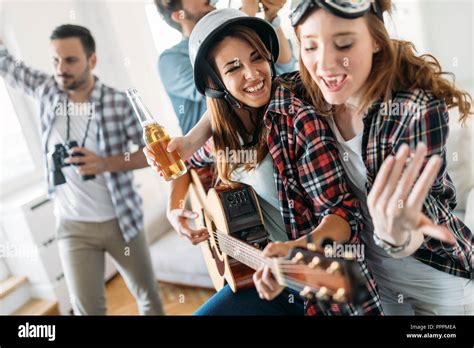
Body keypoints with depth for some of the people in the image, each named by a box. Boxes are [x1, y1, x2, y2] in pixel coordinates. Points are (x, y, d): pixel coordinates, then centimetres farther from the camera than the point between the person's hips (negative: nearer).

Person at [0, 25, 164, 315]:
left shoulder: (118, 102, -13)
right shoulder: (45, 89, -3)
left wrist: (105, 163, -25)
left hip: (121, 221, -2)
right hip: (73, 226, 2)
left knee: (148, 296, 16)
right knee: (87, 308, 7)